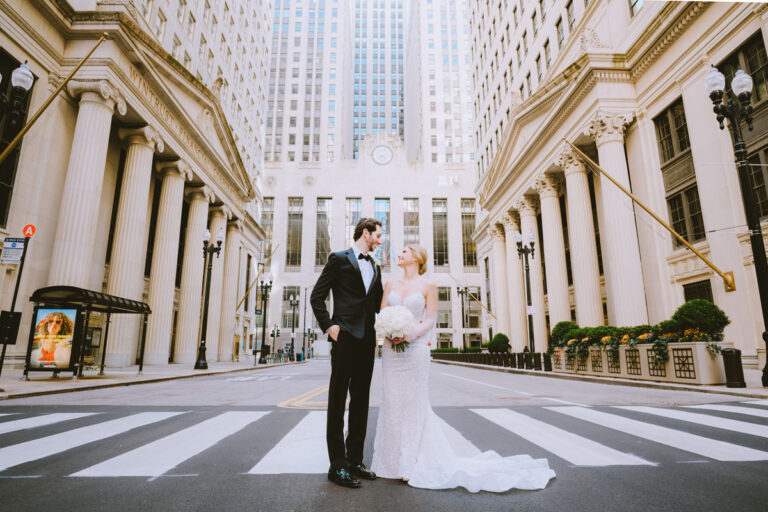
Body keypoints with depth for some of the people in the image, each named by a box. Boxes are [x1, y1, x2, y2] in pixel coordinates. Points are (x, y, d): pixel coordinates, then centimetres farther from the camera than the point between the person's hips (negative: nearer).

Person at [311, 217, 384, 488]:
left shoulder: (375, 267, 18)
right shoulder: (339, 259, 0)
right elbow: (317, 297, -4)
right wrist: (328, 326, -13)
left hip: (367, 340, 7)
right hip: (345, 337, -7)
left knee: (361, 402, 11)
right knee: (338, 401, 1)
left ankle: (355, 461, 22)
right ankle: (337, 466, 9)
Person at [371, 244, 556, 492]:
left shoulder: (427, 285, 0)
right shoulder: (391, 284, 12)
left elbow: (430, 320, -4)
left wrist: (410, 334, -19)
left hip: (415, 349, -4)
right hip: (391, 349, 4)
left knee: (414, 403, 0)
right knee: (392, 402, 7)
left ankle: (412, 461, 12)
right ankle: (394, 459, 21)